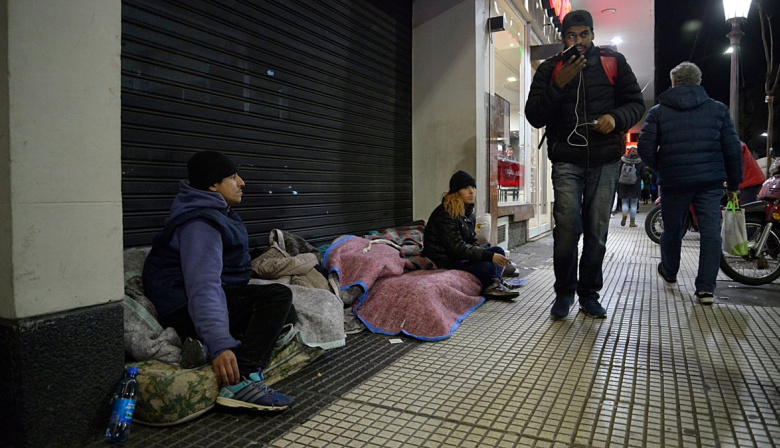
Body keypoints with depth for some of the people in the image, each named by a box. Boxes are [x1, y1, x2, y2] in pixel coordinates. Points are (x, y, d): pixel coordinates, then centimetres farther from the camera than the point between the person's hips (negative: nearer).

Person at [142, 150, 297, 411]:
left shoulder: (216, 214, 15)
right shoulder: (200, 223, -19)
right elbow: (203, 285, -33)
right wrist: (219, 345, -42)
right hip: (186, 310, -11)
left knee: (285, 314, 8)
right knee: (279, 297, -23)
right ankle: (240, 381, -32)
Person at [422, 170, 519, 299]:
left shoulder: (468, 211, 10)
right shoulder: (445, 214, -20)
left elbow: (472, 242, 12)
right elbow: (458, 248, -25)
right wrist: (490, 256, -28)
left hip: (456, 257, 10)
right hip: (443, 263, -10)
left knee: (498, 250, 2)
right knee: (486, 266, -27)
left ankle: (494, 283, -18)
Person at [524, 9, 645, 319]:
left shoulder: (613, 63, 9)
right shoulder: (549, 69, 7)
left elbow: (636, 103, 11)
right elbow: (534, 117, 0)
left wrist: (616, 117, -11)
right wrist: (559, 85, -13)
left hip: (605, 162, 2)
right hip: (566, 161, -1)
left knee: (597, 232, 4)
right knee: (567, 227, -12)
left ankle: (589, 294, 17)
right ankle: (564, 292, 6)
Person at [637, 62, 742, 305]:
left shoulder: (658, 111, 0)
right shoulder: (718, 109, 6)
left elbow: (645, 149, -6)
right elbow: (732, 148, 4)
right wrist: (734, 182, 13)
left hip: (674, 181, 0)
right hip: (711, 181, 1)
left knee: (672, 230, 16)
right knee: (711, 232, 3)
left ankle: (669, 275, 36)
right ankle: (706, 288, 1)